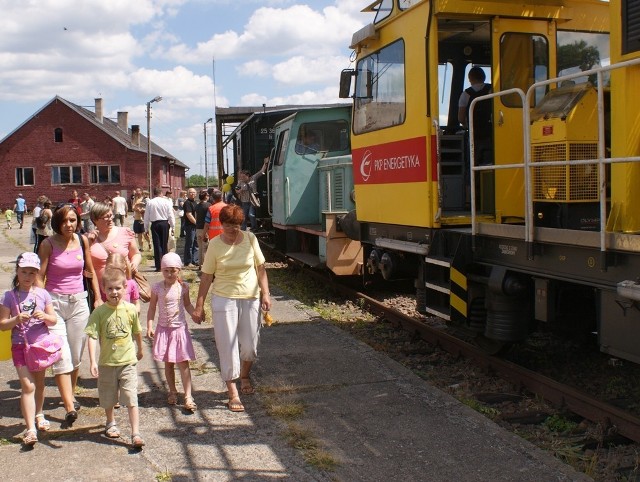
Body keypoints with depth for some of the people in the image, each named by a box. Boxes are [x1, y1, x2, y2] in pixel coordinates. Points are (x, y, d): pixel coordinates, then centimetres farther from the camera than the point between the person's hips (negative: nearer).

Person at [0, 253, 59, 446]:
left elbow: (54, 320, 3)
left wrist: (44, 316, -17)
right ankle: (30, 429, -9)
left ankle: (38, 415, 41)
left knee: (39, 384, 17)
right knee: (28, 386, -10)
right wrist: (17, 319, -22)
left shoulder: (42, 294, 0)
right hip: (20, 346, -2)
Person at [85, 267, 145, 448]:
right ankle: (110, 423, 44)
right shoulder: (99, 312, -9)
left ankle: (136, 434, -5)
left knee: (131, 399, -7)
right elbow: (92, 336, -14)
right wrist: (92, 362, -23)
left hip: (127, 361, -1)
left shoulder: (130, 309, -5)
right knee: (108, 399, 19)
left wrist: (140, 350, 26)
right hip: (107, 362, 1)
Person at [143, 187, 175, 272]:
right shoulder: (166, 202, -2)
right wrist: (173, 227, 5)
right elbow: (171, 215, -1)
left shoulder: (149, 202, -1)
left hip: (154, 224, 0)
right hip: (165, 223, 0)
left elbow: (146, 217, 2)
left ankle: (158, 266, 1)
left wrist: (146, 229, 9)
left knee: (157, 245, 3)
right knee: (164, 244, 9)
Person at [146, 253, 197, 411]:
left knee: (183, 362, -3)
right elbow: (152, 308, 0)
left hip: (180, 328, -1)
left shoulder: (183, 287, -3)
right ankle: (172, 391, 28)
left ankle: (188, 396, -2)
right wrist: (149, 326, -7)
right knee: (168, 363, 11)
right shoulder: (157, 287, -5)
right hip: (164, 329, 1)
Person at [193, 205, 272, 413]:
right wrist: (199, 306, -4)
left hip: (251, 298, 2)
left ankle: (245, 376, 39)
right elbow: (206, 276, -3)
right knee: (228, 346, 0)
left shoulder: (250, 239, -2)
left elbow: (260, 268, 6)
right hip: (224, 299, -2)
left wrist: (265, 293, 0)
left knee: (250, 345, 10)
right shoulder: (215, 244, -6)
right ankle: (233, 393, 9)